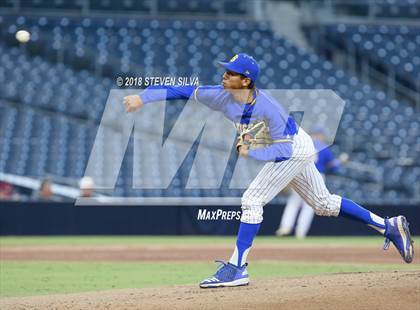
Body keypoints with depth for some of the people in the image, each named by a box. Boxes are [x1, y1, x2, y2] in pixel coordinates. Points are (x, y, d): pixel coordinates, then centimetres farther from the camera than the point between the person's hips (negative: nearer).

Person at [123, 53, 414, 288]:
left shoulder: (268, 108, -34)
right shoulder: (222, 96, -16)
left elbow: (284, 150, -30)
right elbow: (183, 90, -13)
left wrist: (251, 152, -31)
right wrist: (142, 98, -20)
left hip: (295, 149, -8)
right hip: (285, 150, 8)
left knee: (252, 200, -17)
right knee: (324, 203, 18)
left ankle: (236, 268, -13)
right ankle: (389, 226, 26)